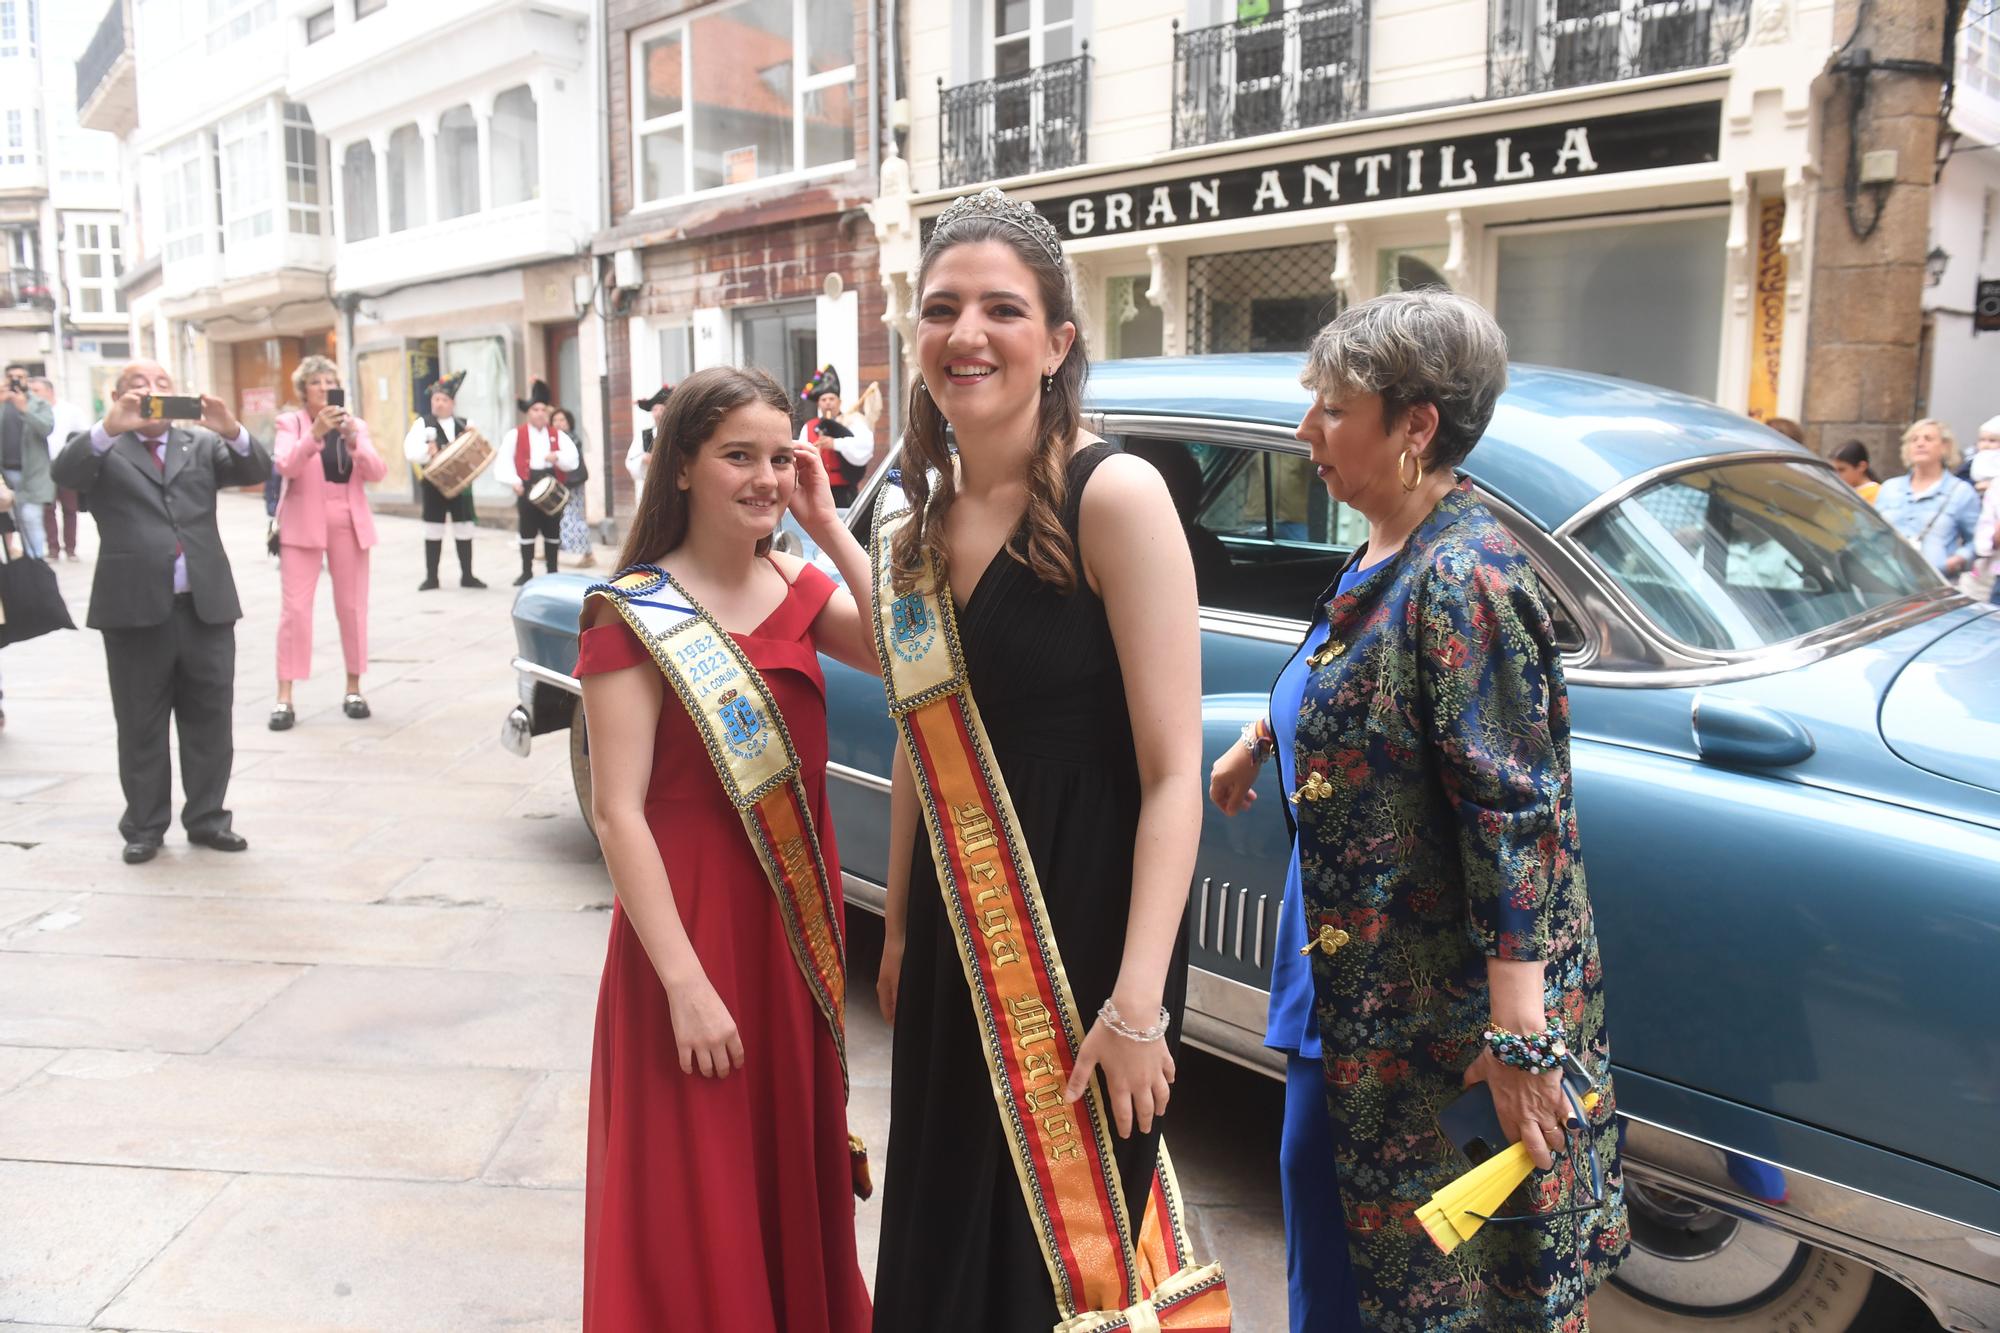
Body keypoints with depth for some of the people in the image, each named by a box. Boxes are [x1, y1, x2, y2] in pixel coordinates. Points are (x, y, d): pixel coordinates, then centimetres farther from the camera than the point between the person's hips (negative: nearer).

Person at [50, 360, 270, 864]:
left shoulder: (203, 445, 13)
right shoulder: (103, 449, 7)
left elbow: (257, 470, -1)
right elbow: (64, 472, -13)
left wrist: (232, 430, -21)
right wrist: (109, 427, -28)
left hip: (206, 604, 2)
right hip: (135, 606, -2)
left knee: (210, 720, 9)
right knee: (140, 726, 7)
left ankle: (206, 818, 20)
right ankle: (144, 827, 17)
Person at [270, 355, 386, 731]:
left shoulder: (355, 425, 10)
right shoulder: (290, 423, 2)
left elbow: (378, 473, -3)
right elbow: (286, 466, -16)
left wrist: (354, 440, -17)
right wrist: (315, 433, -28)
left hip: (349, 524, 3)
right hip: (304, 524, -3)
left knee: (352, 607, 6)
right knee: (295, 608, -7)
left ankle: (353, 690, 16)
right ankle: (284, 699, -5)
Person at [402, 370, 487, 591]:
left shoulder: (466, 424, 10)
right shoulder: (422, 423, 2)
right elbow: (410, 451, -10)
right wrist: (427, 452, -29)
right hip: (434, 484, -2)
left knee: (465, 529, 4)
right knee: (433, 530, 3)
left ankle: (467, 576, 14)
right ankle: (431, 578, 10)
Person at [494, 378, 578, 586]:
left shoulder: (557, 435, 9)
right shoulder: (516, 435, 2)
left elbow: (573, 460, 2)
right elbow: (503, 461, -4)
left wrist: (558, 457, -18)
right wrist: (514, 481, -17)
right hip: (527, 485, -2)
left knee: (552, 529, 6)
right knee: (528, 529, 2)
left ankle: (552, 571, 15)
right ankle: (527, 572, 9)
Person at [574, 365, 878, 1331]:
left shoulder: (797, 588, 5)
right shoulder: (632, 612, -11)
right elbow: (616, 812, -15)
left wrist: (828, 528, -11)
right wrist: (686, 983, -18)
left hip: (801, 921, 6)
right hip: (693, 922, -5)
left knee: (794, 1168, 20)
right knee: (699, 1199, 9)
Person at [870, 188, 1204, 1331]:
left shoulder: (1114, 496, -16)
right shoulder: (928, 518, 5)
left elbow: (1173, 774, -19)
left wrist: (1137, 1008, -22)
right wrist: (900, 932, 15)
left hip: (1088, 924, -6)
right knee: (943, 1220, 21)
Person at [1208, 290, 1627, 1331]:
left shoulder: (1462, 577, -24)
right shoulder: (1387, 552, 4)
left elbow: (1515, 814, -27)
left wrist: (1519, 1036, -26)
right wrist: (1260, 738, 31)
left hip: (1447, 1004, -9)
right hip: (1356, 972, 9)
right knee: (1317, 1176, 23)